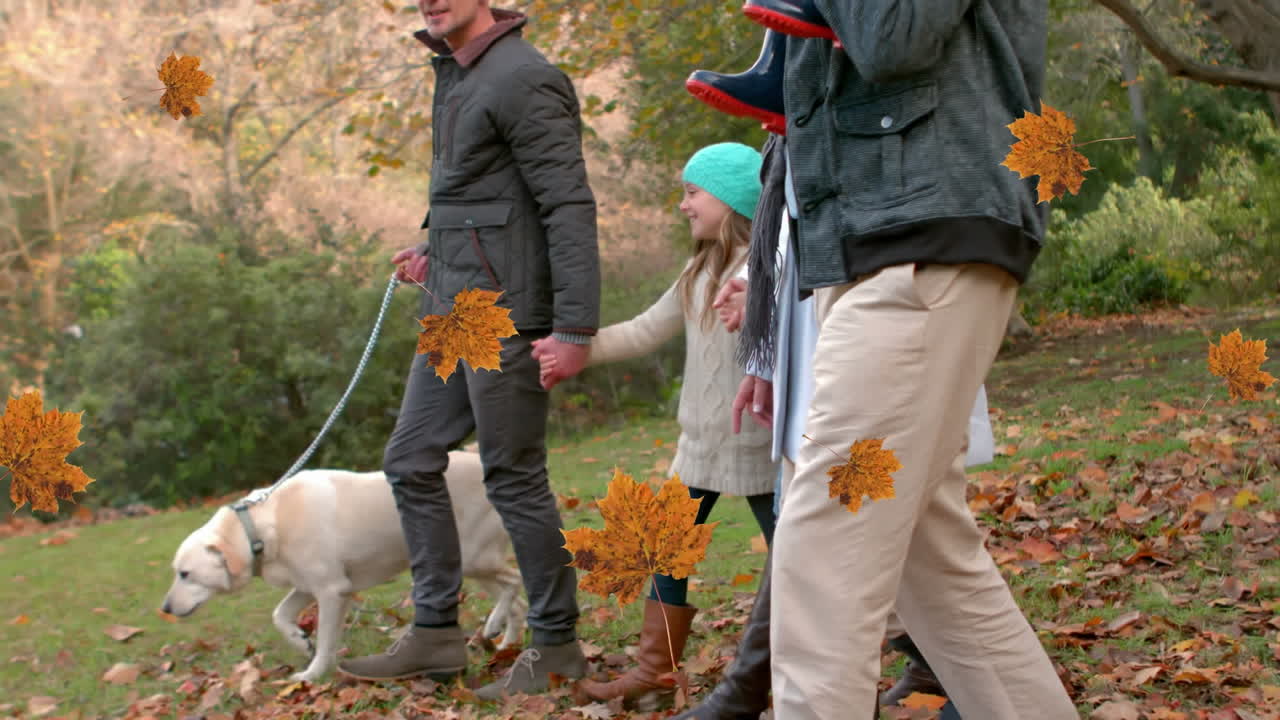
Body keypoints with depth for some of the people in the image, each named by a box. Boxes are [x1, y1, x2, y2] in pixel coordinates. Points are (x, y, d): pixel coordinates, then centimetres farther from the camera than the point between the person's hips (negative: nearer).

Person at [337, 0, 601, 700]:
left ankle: (557, 647, 11)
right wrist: (439, 254, 14)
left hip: (503, 314, -10)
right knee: (411, 461, 11)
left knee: (514, 478, -2)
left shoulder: (523, 79, -14)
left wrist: (574, 327, -23)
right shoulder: (454, 74, 16)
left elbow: (569, 207, -18)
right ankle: (436, 633, 20)